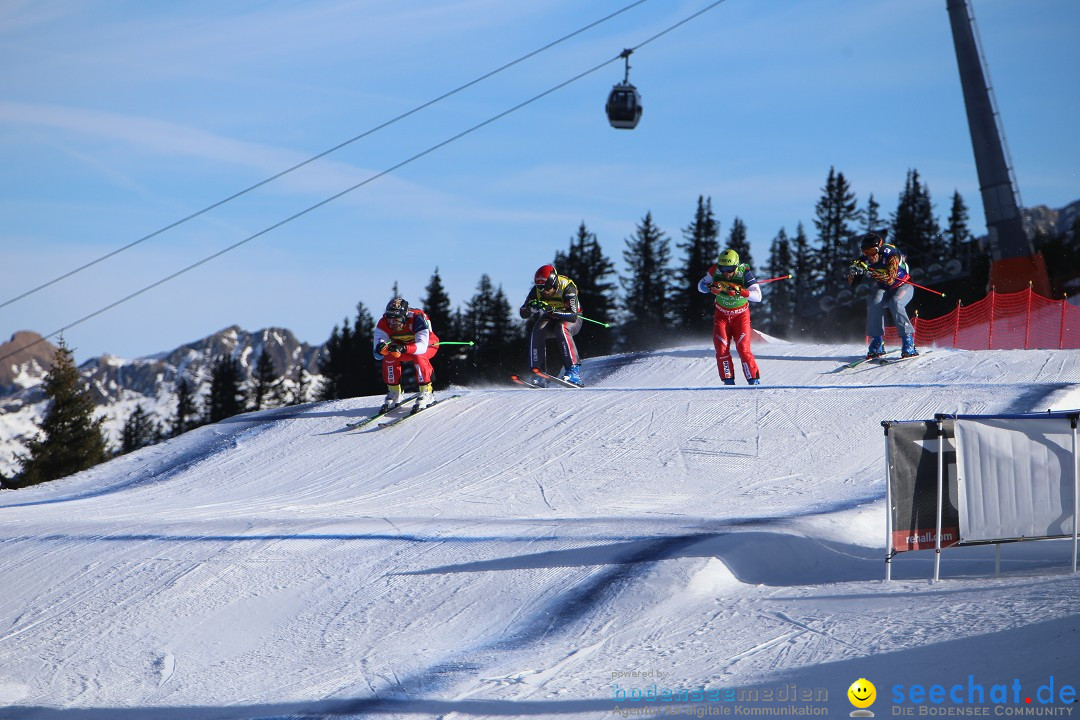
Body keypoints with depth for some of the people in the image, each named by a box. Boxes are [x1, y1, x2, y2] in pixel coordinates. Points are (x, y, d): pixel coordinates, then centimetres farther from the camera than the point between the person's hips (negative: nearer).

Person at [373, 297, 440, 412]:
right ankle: (394, 393, -9)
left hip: (428, 345, -4)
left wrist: (403, 349, -64)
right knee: (389, 357, -23)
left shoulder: (417, 319, -37)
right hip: (406, 347, 4)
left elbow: (422, 346, -47)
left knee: (418, 357, -35)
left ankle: (426, 392, -23)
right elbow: (378, 355, -29)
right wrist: (381, 348, -54)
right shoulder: (383, 324, -26)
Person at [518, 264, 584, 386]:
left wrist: (552, 311, -50)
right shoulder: (537, 290, -17)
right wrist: (532, 308, -39)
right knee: (537, 331, -26)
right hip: (550, 321, 4)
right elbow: (523, 313, -16)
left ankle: (573, 370, -38)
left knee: (562, 328, -36)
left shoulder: (567, 288, -29)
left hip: (571, 321, -4)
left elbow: (573, 316, -38)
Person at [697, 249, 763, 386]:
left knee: (743, 348, -14)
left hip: (741, 315, -2)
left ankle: (754, 380, -6)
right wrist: (710, 288, -26)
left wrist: (740, 291, -43)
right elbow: (700, 285, -3)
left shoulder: (745, 273, -23)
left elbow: (758, 296, -27)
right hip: (721, 315, 2)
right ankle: (728, 380, 0)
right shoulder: (715, 271, -16)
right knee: (721, 349, -9)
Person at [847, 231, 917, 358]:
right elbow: (851, 282, -15)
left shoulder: (891, 255, -30)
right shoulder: (866, 260, -17)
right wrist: (853, 270, -38)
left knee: (895, 303, -33)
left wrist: (870, 273, -53)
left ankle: (909, 341, -28)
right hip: (883, 288, 4)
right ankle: (877, 343, -17)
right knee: (874, 303, -26)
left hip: (903, 286, -4)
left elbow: (890, 279, -42)